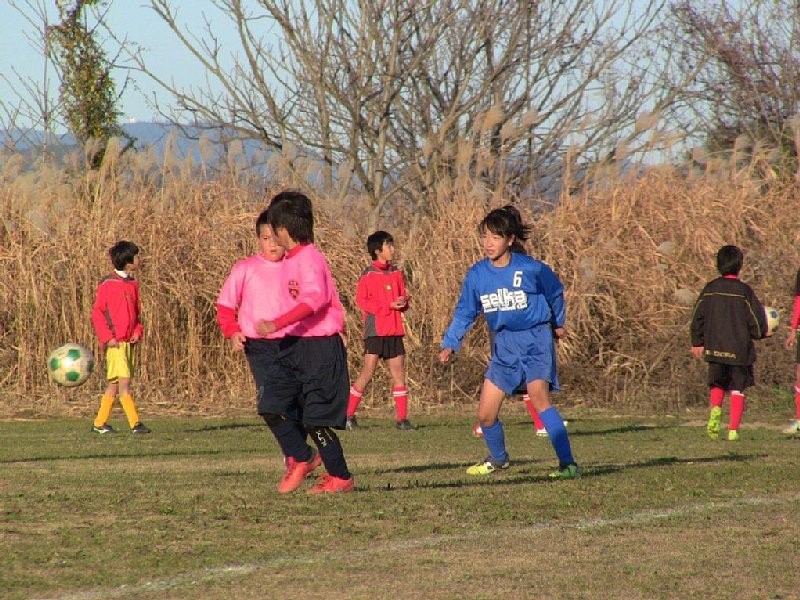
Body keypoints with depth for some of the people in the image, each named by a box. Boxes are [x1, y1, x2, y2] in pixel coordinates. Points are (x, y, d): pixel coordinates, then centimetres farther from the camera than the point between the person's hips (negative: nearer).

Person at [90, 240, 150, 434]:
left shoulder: (133, 284, 13)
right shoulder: (108, 284, -8)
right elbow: (96, 313, -7)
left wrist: (137, 332, 4)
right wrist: (108, 337, -14)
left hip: (129, 341, 7)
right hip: (115, 342, -7)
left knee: (114, 384, 9)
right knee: (124, 381, -12)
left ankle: (99, 423, 16)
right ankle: (135, 423, -16)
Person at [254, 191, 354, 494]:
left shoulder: (309, 257, -15)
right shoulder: (289, 260, 13)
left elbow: (314, 299, -30)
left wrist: (277, 325, -38)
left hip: (318, 345, -9)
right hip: (292, 345, 9)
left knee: (315, 419, -5)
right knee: (272, 407, 0)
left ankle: (341, 477, 10)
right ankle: (301, 458, 18)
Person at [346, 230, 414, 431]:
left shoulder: (396, 273, 14)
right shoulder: (368, 275, -5)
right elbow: (361, 301, -10)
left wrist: (404, 302, -3)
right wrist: (389, 305, -16)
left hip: (394, 331, 6)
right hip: (375, 330, -6)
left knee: (399, 373, 2)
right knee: (368, 372, -8)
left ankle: (402, 418, 5)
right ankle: (347, 415, 0)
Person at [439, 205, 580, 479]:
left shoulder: (531, 269, -13)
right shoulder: (477, 274, -4)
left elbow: (555, 293, 6)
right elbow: (465, 312, 7)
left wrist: (558, 323, 20)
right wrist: (450, 343, -5)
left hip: (535, 339, -5)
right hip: (503, 346, 5)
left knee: (538, 397, -27)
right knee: (485, 415, 3)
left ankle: (568, 463, -27)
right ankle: (498, 459, 34)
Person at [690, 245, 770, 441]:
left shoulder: (710, 289, 1)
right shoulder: (744, 291, -9)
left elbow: (697, 317, 4)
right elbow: (756, 319, -6)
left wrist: (697, 342, 14)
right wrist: (762, 333, 15)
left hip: (714, 349, 2)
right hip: (740, 349, -2)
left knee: (717, 384, 18)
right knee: (737, 389, 7)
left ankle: (715, 409, -12)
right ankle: (733, 430, 0)